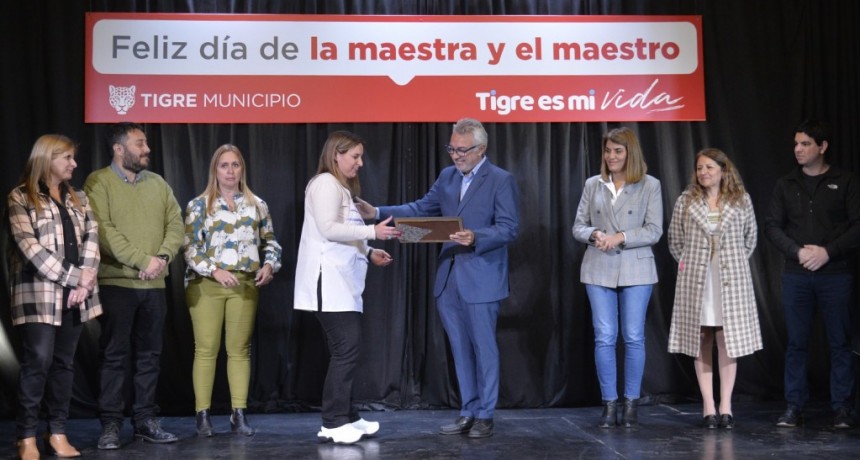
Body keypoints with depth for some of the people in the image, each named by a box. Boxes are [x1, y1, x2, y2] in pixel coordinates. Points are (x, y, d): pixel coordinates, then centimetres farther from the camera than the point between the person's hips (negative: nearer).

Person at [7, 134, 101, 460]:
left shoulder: (78, 198, 17)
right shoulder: (20, 197, -1)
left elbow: (91, 237, 6)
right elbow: (30, 245, -11)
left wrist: (83, 280, -10)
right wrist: (73, 277, -14)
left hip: (74, 293, 5)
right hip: (39, 292, -5)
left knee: (64, 362, 6)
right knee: (38, 361, -10)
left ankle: (58, 432, 12)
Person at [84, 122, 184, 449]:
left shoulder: (157, 183, 13)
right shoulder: (99, 182, -4)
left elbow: (176, 224, 7)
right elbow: (103, 231, -14)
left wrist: (163, 256, -12)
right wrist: (142, 260, -18)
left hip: (154, 285, 5)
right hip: (116, 283, -5)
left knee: (149, 356, 8)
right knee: (115, 356, -1)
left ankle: (145, 421, 16)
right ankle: (110, 424, 5)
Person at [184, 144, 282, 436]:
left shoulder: (256, 205, 11)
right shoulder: (199, 205, 2)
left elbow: (270, 242, 15)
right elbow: (190, 248, -4)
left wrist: (269, 265, -4)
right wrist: (215, 271, -16)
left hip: (245, 284, 2)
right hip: (206, 284, -2)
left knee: (240, 349, 4)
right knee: (206, 349, -2)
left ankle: (239, 414, 8)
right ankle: (203, 415, 3)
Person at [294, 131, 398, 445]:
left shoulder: (340, 187, 22)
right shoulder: (325, 184, -8)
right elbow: (329, 229, -19)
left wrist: (369, 253, 11)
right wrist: (372, 231, -20)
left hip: (342, 281, 10)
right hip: (329, 281, -10)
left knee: (347, 349, 9)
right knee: (346, 348, -11)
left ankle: (345, 417, 14)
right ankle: (332, 423, -7)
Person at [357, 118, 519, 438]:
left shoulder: (501, 180, -8)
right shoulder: (447, 176, 11)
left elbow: (509, 228, -13)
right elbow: (422, 209, 13)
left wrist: (475, 238, -29)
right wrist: (379, 213, 4)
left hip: (482, 280, -6)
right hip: (449, 279, 6)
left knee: (484, 348, 2)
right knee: (460, 349, 12)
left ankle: (485, 416, 13)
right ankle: (468, 412, 22)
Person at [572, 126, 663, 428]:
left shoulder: (650, 185, 2)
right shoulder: (592, 185, 9)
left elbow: (654, 231, -4)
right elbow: (578, 226, 9)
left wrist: (620, 237, -16)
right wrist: (594, 234, -13)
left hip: (636, 270, -2)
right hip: (599, 270, 2)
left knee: (634, 337, 2)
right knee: (604, 337, 0)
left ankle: (631, 402, 12)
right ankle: (609, 403, 8)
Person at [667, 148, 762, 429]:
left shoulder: (741, 201, 5)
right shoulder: (685, 202, 4)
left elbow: (750, 238, 14)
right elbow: (675, 241, 11)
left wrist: (734, 263, 11)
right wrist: (690, 264, 9)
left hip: (731, 281, 0)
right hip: (696, 282, 0)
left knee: (728, 342, 1)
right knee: (701, 343, 2)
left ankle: (725, 406, 8)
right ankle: (708, 407, 8)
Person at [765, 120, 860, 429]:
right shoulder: (786, 185, 10)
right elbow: (772, 226, 5)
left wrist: (828, 252, -13)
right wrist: (798, 252, -10)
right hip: (796, 275, 2)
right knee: (796, 343, 4)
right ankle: (794, 406, 9)